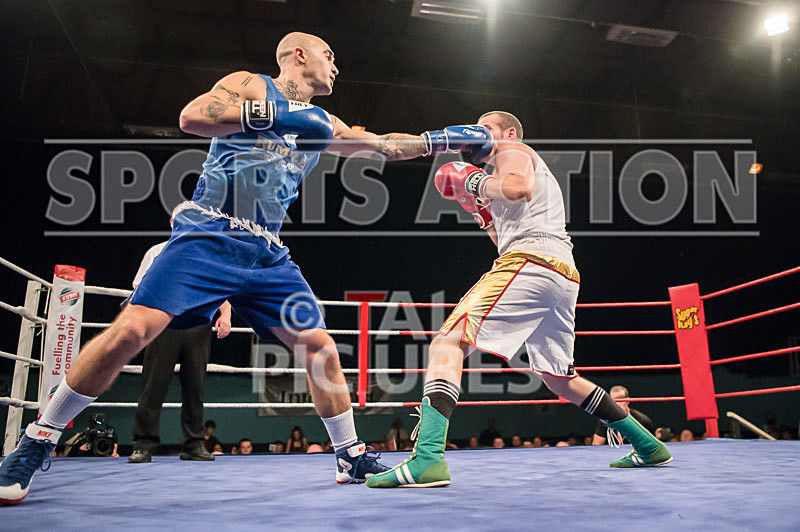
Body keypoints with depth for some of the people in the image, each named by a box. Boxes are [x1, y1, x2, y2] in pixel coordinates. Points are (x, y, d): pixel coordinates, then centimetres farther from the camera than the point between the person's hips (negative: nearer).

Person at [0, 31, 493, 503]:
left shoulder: (322, 124, 20)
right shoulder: (250, 86, 3)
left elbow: (384, 145, 28)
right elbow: (191, 116, -15)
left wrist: (443, 139, 24)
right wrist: (273, 116, -22)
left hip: (267, 256, 6)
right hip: (207, 239, -6)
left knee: (320, 346, 2)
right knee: (131, 330, -18)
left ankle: (352, 457, 17)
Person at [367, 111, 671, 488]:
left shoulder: (513, 150, 11)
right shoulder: (535, 172, 37)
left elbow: (518, 187, -14)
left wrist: (478, 182, 2)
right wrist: (478, 207, 28)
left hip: (531, 263, -10)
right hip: (565, 275, 10)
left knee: (447, 343, -17)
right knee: (559, 379, 22)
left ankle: (428, 458, -32)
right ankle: (647, 445, 28)